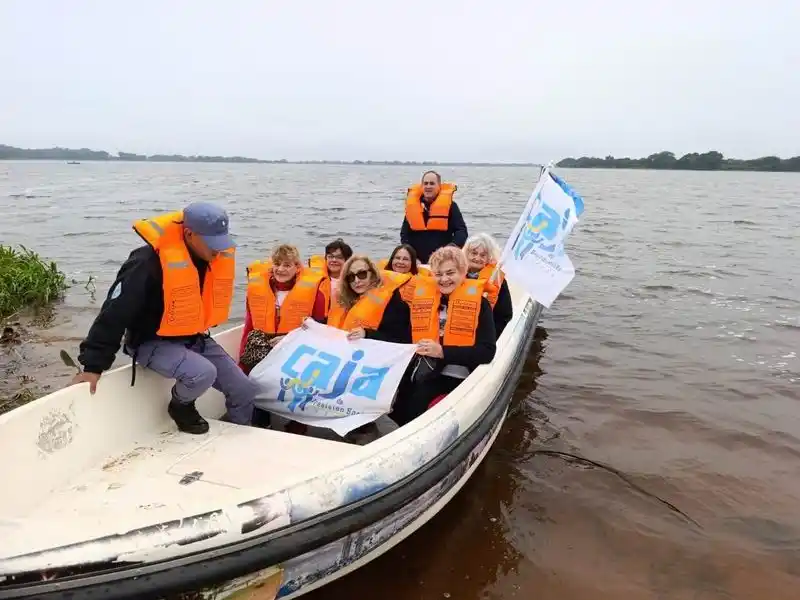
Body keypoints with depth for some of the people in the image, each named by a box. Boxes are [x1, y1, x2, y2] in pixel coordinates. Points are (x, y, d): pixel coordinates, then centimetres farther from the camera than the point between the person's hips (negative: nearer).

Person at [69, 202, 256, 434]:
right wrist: (94, 364, -21)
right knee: (203, 373, -34)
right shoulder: (149, 262, -28)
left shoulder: (218, 254, -7)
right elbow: (115, 313, -23)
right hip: (154, 342, -6)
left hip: (195, 339, 6)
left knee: (244, 391, -2)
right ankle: (181, 406, 1)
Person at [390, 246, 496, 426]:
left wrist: (442, 352, -16)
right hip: (421, 371, 4)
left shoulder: (478, 302, -1)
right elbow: (409, 335, 20)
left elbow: (487, 352, -8)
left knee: (415, 403, -28)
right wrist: (416, 348, -2)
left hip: (454, 376, -4)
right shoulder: (422, 295, 11)